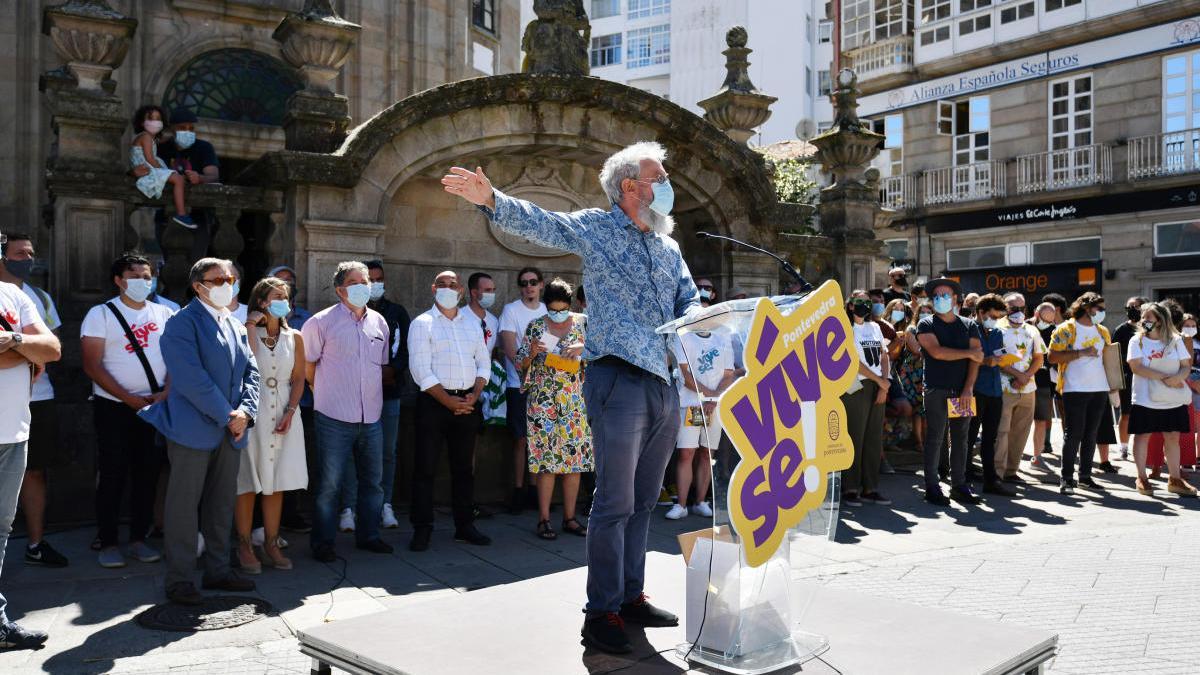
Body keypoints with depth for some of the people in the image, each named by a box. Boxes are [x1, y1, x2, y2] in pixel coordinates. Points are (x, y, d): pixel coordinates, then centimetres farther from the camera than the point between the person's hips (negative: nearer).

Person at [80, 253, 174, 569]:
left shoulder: (164, 314, 8)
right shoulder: (101, 314, -1)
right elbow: (92, 366, -7)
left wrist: (166, 392, -11)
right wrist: (129, 398, -14)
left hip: (156, 407, 3)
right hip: (113, 408, -3)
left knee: (148, 474, 6)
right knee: (112, 476, 2)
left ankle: (139, 538, 17)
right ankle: (108, 543, 12)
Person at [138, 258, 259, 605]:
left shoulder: (236, 326, 15)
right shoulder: (182, 323, -9)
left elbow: (250, 371, 12)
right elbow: (192, 379, -18)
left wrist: (245, 411, -4)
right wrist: (227, 416, -16)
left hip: (230, 431, 7)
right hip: (193, 429, -7)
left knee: (222, 505, 13)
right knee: (184, 506, 1)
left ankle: (218, 570, 23)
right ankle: (178, 580, 10)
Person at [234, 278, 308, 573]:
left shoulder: (294, 337, 9)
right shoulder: (245, 332, 0)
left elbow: (298, 378, 7)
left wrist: (290, 412, -4)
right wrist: (251, 326, -14)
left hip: (283, 413, 3)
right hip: (252, 412, -3)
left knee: (276, 482, 7)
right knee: (248, 482, 1)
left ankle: (271, 545, 15)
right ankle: (244, 546, 11)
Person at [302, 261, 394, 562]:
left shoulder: (379, 322, 10)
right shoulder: (322, 322, -6)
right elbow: (307, 367, 1)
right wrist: (326, 393, 8)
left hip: (371, 418, 5)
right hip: (335, 420, -5)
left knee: (372, 480, 13)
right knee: (329, 483, 1)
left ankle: (368, 535, 27)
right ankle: (322, 541, 15)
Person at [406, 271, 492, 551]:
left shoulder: (471, 322, 14)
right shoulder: (422, 323, -2)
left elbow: (483, 362, 13)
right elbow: (421, 370, -10)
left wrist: (474, 395, -3)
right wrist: (449, 401, -15)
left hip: (467, 402, 5)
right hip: (433, 402, -4)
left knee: (464, 467, 11)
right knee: (426, 467, -1)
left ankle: (465, 525, 20)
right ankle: (422, 529, 8)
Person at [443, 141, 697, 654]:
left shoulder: (668, 246, 18)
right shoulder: (596, 228, -1)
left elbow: (690, 302, 16)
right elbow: (537, 222, -15)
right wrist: (491, 200, -33)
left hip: (667, 385, 7)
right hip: (620, 380, -7)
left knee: (643, 501, 14)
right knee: (615, 503, -5)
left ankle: (632, 597, 27)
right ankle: (602, 613, 5)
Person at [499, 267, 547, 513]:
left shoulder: (549, 311, 11)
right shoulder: (511, 310, -1)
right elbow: (510, 347, -9)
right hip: (519, 385, -4)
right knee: (521, 439, 0)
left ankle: (535, 488, 15)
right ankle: (518, 490, 8)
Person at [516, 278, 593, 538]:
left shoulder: (583, 323, 7)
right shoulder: (535, 327, 4)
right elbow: (521, 364, 7)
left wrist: (583, 347, -18)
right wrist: (532, 353, -14)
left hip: (576, 402, 2)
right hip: (543, 402, -2)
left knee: (575, 458, 3)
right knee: (546, 458, -5)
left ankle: (570, 518, 13)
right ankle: (543, 519, 4)